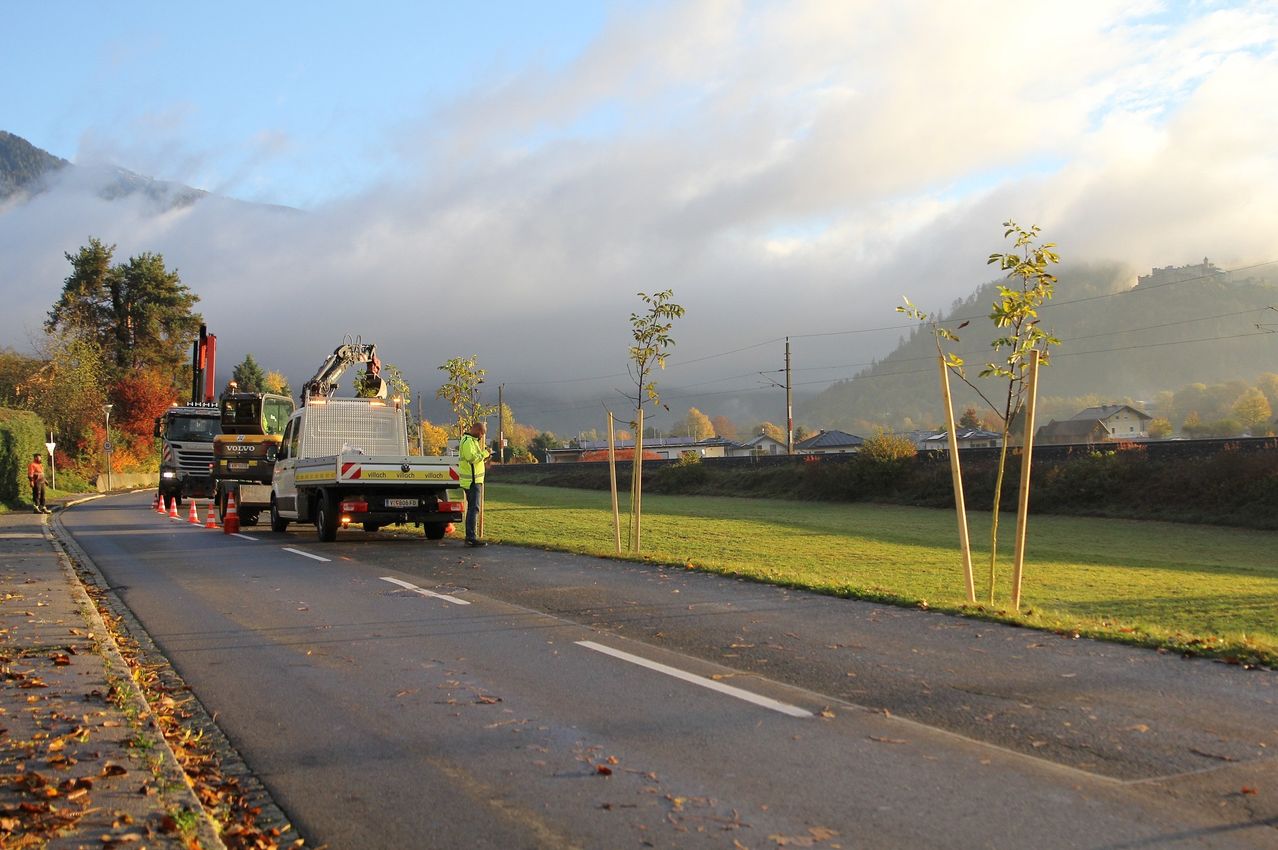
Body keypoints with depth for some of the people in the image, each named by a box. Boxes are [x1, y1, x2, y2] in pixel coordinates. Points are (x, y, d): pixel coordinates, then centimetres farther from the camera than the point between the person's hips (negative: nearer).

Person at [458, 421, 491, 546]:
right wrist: (485, 453, -16)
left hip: (474, 480, 11)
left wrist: (484, 455, 11)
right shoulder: (468, 442, -15)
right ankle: (471, 538, -14)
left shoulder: (472, 440, 18)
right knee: (474, 508, -12)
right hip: (472, 480, -11)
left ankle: (470, 537, 19)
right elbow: (472, 458, -26)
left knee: (472, 508, 14)